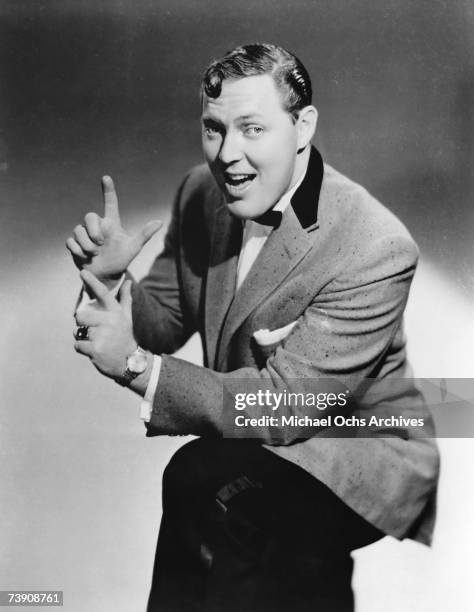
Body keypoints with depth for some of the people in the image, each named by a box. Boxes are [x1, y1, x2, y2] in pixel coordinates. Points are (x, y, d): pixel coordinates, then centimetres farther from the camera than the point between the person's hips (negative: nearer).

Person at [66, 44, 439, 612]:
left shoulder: (375, 250, -26)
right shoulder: (201, 193, -6)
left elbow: (285, 405, -26)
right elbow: (166, 321, 5)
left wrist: (134, 363, -31)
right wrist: (112, 280, -17)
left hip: (359, 461, -5)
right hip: (254, 445, 6)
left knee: (197, 479, -27)